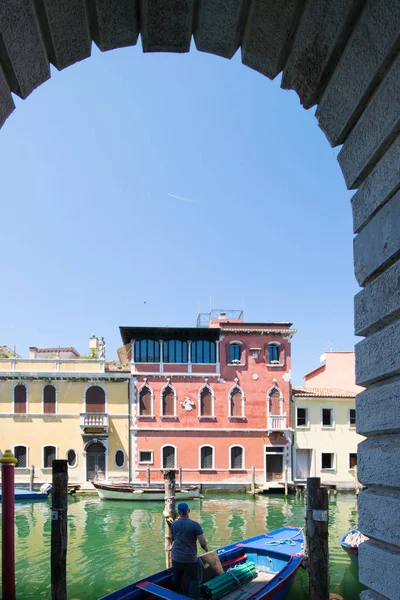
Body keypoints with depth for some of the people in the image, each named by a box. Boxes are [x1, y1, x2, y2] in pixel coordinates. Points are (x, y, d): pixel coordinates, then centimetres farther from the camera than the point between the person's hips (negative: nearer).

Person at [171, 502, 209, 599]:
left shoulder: (174, 524, -1)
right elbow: (203, 542, -17)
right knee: (194, 581, 10)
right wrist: (206, 549, 4)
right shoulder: (195, 525, -16)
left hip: (176, 558, 4)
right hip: (190, 559, -4)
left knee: (176, 580, 21)